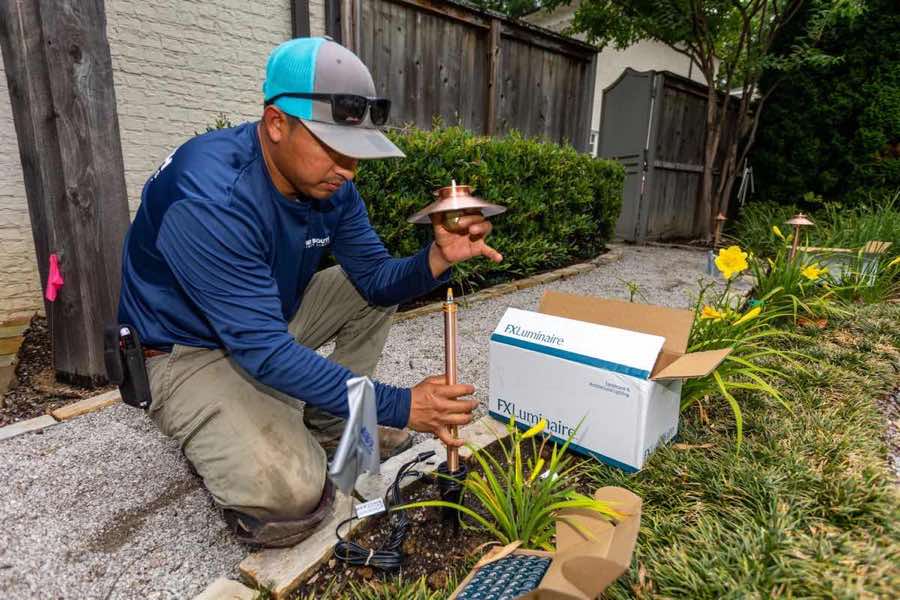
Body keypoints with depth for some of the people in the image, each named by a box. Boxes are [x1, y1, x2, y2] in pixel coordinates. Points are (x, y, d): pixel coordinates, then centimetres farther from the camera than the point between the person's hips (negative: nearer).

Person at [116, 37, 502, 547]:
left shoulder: (326, 180, -9)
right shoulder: (210, 199, -33)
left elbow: (377, 278, -6)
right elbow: (265, 349, -33)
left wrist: (437, 258, -28)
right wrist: (398, 406, -33)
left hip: (272, 319, 8)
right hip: (188, 352, -7)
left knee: (371, 287, 2)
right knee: (288, 492, -27)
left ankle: (326, 423, 7)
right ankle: (215, 436, 7)